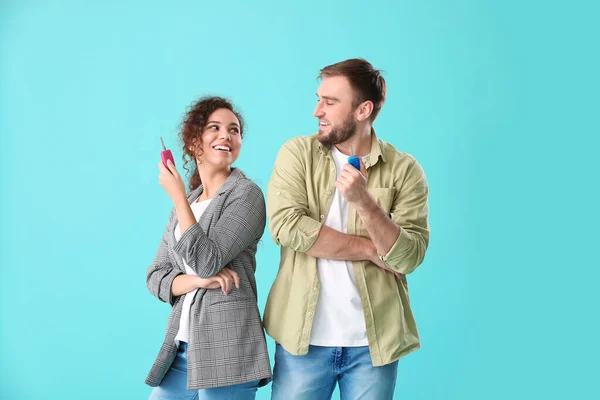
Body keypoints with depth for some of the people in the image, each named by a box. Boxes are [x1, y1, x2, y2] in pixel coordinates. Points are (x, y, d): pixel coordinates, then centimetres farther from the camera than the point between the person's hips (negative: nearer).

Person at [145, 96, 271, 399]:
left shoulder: (246, 194, -6)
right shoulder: (185, 205, 14)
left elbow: (207, 262, -16)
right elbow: (155, 277, 9)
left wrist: (178, 196, -12)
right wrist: (197, 281, -11)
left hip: (226, 351, -6)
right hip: (180, 349, 6)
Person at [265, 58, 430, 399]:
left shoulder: (404, 170, -2)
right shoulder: (298, 153, 0)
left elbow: (408, 257, -9)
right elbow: (285, 226, -14)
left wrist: (364, 201, -23)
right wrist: (371, 250, -11)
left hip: (373, 342, 0)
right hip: (304, 337, 0)